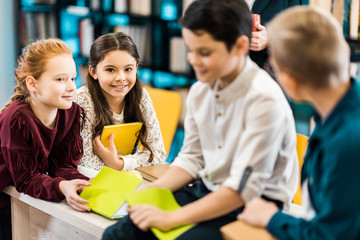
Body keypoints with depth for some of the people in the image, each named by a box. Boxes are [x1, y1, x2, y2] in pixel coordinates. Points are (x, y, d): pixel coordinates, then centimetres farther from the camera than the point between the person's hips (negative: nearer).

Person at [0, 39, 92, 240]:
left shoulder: (73, 112, -12)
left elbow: (64, 164, -10)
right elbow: (25, 179, -26)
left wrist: (85, 184, -32)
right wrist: (62, 187, -45)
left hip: (34, 199, 5)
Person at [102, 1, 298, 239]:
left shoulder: (264, 100, -21)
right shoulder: (200, 90, 1)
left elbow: (244, 189, -22)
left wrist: (171, 218, -22)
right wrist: (153, 189, -5)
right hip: (206, 191, 7)